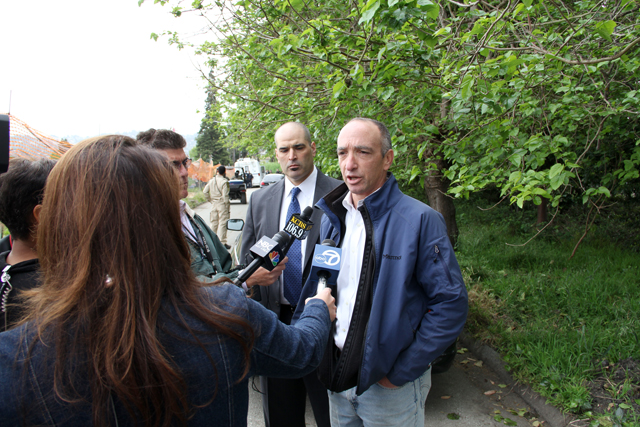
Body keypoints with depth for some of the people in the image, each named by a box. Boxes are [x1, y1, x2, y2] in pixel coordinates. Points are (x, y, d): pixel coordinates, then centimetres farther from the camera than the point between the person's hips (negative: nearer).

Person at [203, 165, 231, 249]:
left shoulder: (212, 180, 7)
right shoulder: (224, 181, -14)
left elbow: (205, 191, 8)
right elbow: (225, 195, -17)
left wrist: (210, 200, 14)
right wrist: (227, 204, -9)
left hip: (214, 204, 6)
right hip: (222, 204, -6)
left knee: (214, 223, 15)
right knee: (222, 223, -3)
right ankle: (222, 242, -2)